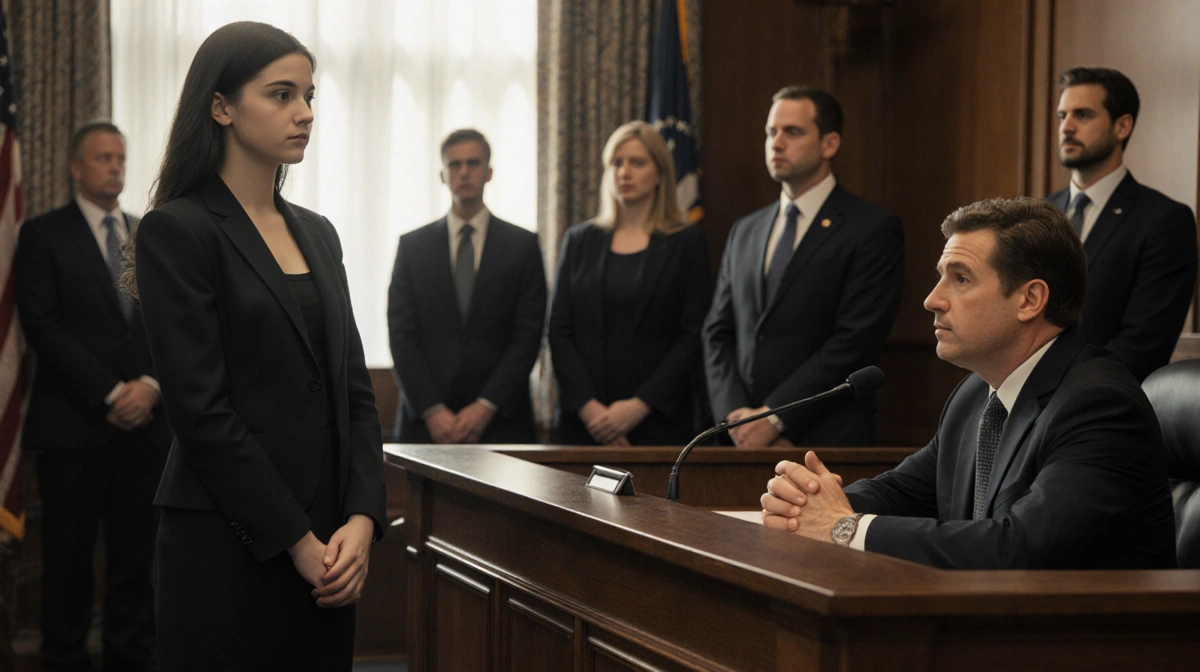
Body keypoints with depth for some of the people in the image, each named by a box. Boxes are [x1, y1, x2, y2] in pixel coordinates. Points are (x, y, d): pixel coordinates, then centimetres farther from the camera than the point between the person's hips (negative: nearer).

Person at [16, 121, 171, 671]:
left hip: (144, 421, 3)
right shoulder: (44, 235, 2)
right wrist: (110, 394, -12)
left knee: (135, 559, 4)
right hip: (73, 424, -3)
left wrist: (151, 385, -7)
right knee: (69, 559, 0)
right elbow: (43, 327, -7)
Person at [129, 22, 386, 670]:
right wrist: (297, 539, -13)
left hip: (329, 540, 6)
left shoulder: (317, 234, 14)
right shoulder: (176, 232, -7)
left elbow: (355, 389, 11)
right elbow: (200, 408, -13)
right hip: (228, 543, -6)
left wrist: (361, 519, -4)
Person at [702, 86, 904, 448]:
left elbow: (855, 341, -12)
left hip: (826, 442, -5)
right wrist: (737, 416, -5)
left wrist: (773, 419, -14)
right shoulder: (744, 232, 16)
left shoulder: (874, 230, -4)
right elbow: (717, 334, 12)